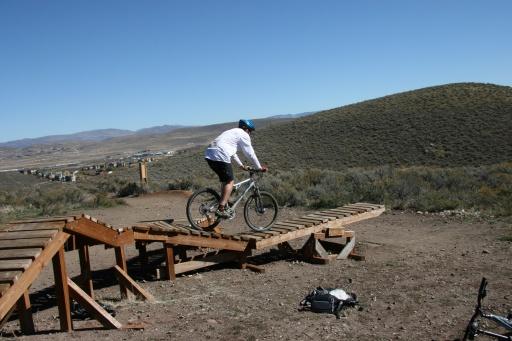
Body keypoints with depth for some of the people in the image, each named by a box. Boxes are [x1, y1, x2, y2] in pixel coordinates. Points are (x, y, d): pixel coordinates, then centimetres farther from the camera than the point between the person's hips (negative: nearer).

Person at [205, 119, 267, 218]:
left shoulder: (232, 132, 32)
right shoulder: (243, 135, 5)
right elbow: (250, 153, 5)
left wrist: (241, 165, 44)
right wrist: (259, 168, 14)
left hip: (209, 155, 9)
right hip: (220, 156, -9)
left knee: (225, 181, 20)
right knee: (230, 181, 0)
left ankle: (224, 206, 21)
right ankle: (221, 209, -8)